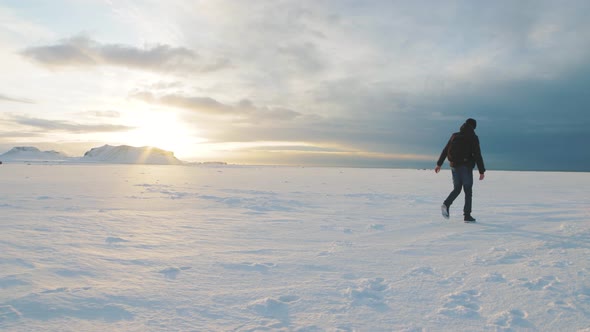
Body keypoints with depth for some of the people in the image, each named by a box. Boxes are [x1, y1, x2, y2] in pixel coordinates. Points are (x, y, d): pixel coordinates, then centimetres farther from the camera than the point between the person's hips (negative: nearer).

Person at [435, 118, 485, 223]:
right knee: (468, 191, 3)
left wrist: (439, 164, 17)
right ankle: (467, 215, 2)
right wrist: (482, 171, -8)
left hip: (454, 166, 5)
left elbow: (445, 150, 11)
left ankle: (446, 204, -7)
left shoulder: (455, 136, 9)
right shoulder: (473, 138, -5)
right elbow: (477, 155, -11)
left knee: (456, 189, 16)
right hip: (466, 167, -5)